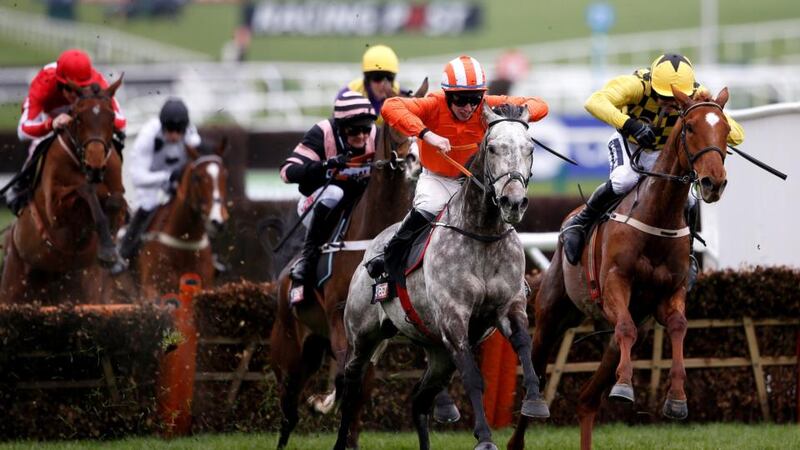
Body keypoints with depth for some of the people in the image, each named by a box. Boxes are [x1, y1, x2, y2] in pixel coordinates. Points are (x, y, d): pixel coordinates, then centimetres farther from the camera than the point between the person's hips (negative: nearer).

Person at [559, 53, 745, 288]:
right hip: (628, 144, -3)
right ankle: (579, 222, -13)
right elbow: (595, 102, -51)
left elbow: (737, 135, -25)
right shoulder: (637, 85, -35)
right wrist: (630, 124, -65)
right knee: (624, 180, -35)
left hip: (662, 154, 3)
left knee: (687, 202, -15)